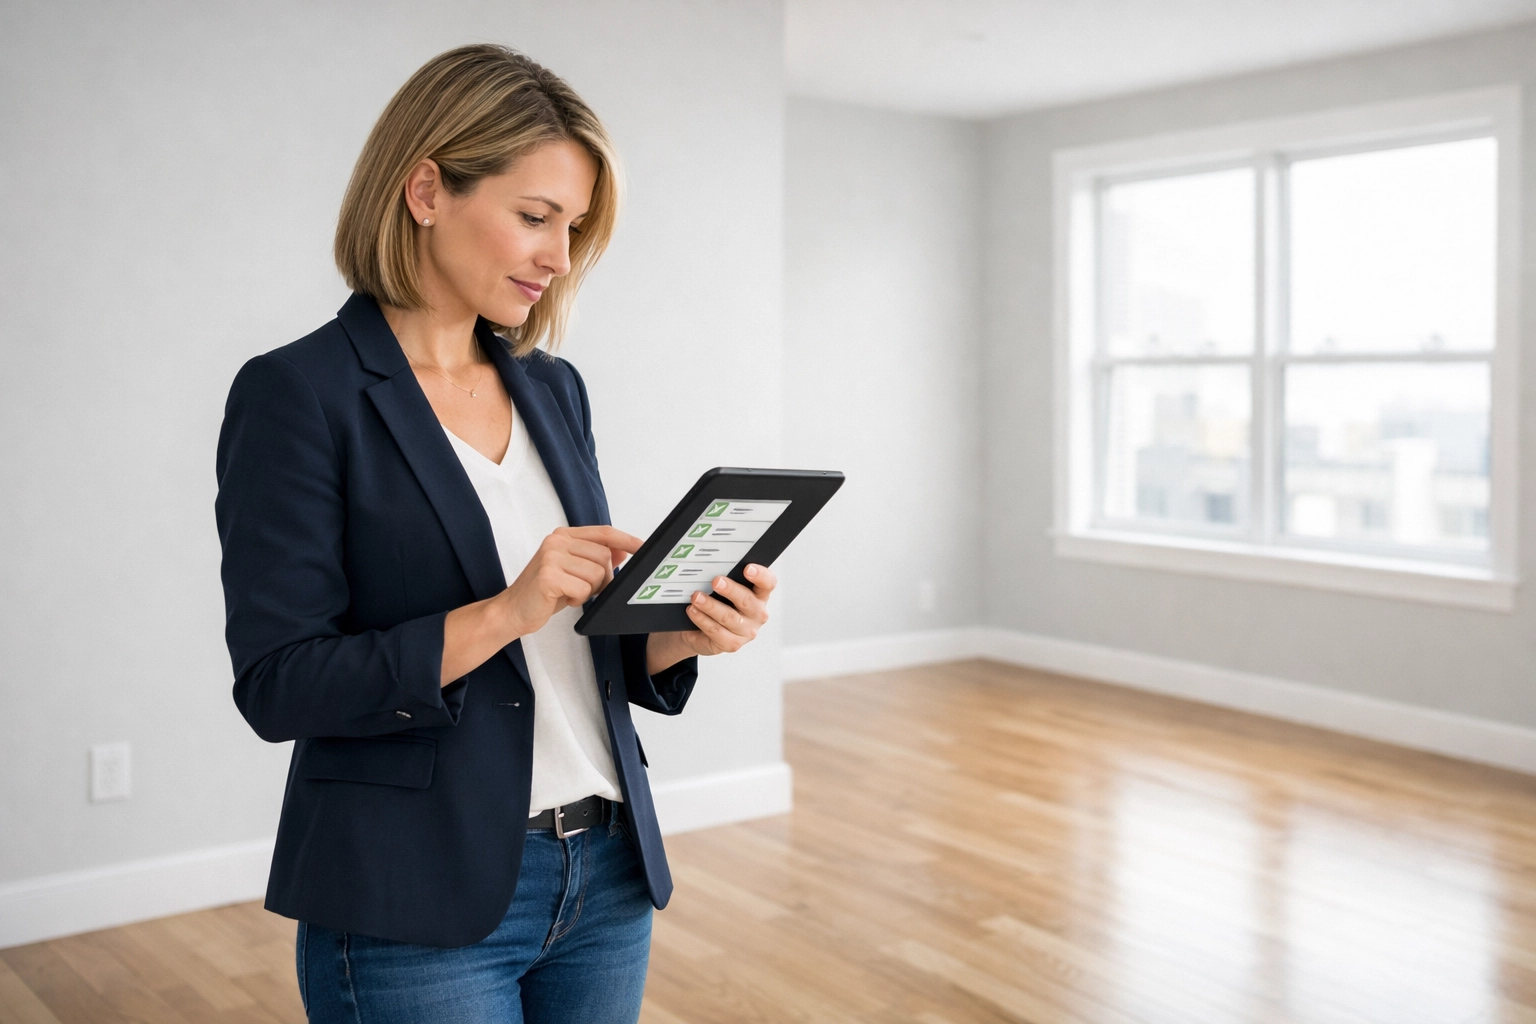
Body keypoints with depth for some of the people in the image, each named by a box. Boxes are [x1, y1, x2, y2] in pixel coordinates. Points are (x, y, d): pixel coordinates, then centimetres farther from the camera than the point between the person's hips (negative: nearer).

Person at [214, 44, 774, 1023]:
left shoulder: (554, 389, 8)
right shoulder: (298, 394, -11)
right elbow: (278, 684, -15)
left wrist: (684, 632, -8)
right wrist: (505, 613, -24)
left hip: (607, 877, 6)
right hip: (419, 908, -6)